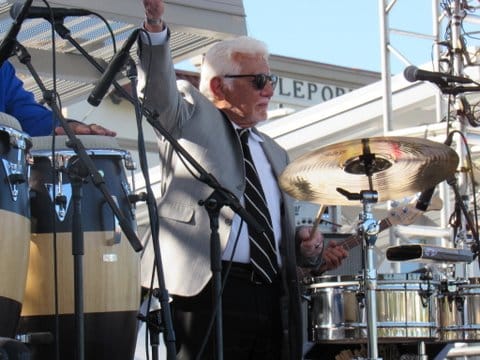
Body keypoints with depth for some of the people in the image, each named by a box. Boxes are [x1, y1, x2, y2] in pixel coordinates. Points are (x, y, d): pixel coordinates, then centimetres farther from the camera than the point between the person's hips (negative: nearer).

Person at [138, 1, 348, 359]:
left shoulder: (274, 153, 26)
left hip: (274, 298, 6)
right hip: (207, 289, -6)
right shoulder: (192, 117, 9)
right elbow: (158, 94, -12)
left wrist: (304, 245, 8)